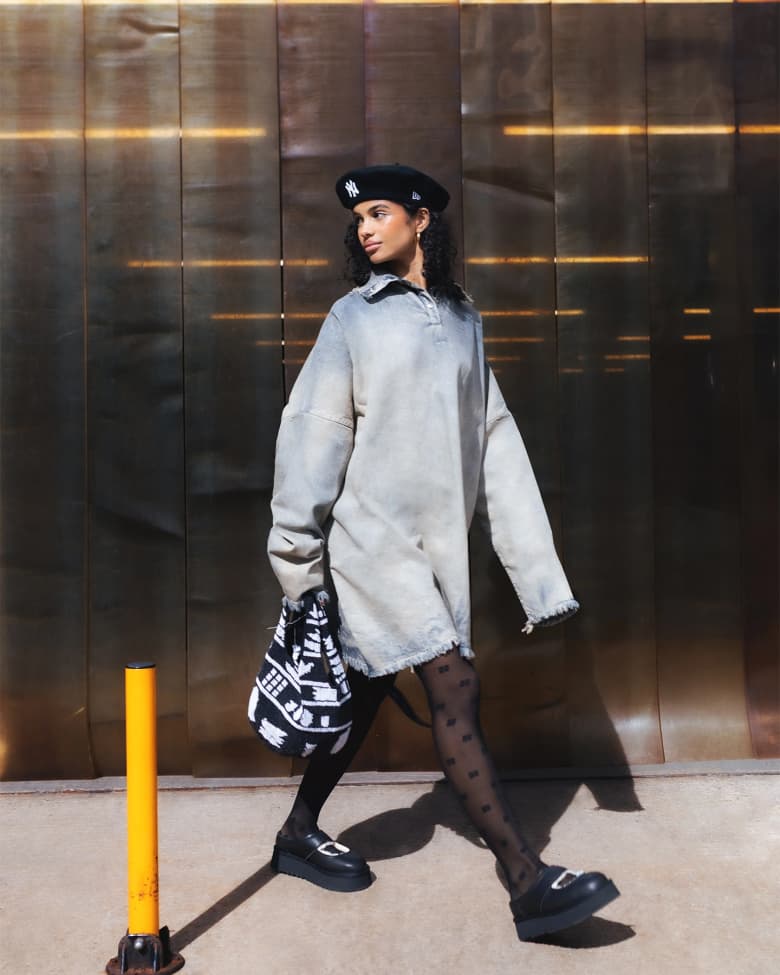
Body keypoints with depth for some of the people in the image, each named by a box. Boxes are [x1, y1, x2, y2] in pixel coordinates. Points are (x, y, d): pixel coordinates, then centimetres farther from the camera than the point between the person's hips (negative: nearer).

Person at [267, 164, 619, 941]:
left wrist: (538, 570, 5)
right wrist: (298, 563, -6)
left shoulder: (461, 318, 12)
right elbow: (313, 434, -3)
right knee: (455, 690, -11)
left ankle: (300, 834, 32)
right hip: (373, 534, -5)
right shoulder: (354, 317, 0)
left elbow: (494, 439, 9)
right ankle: (528, 883, -5)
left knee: (365, 695, 13)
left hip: (440, 541, 5)